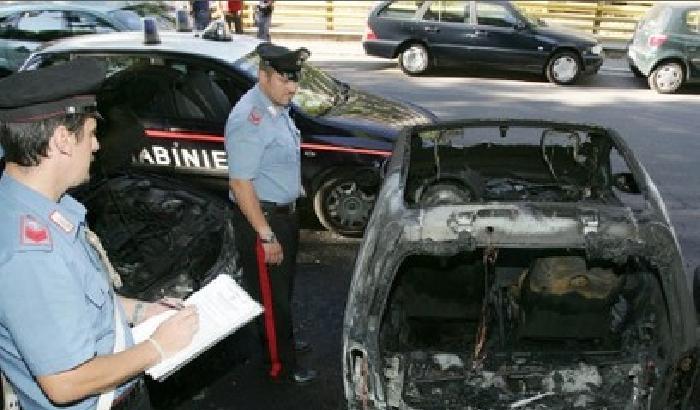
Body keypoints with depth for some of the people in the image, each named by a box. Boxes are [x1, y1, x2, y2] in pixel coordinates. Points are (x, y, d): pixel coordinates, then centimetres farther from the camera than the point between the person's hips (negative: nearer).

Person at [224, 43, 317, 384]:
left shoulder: (278, 107, 5)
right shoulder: (249, 120, -25)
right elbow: (240, 183, -26)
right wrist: (266, 236, -24)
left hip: (284, 213, 9)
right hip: (261, 218, -9)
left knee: (283, 287, 24)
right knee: (271, 295, 6)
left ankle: (282, 341, 44)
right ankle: (281, 365, 22)